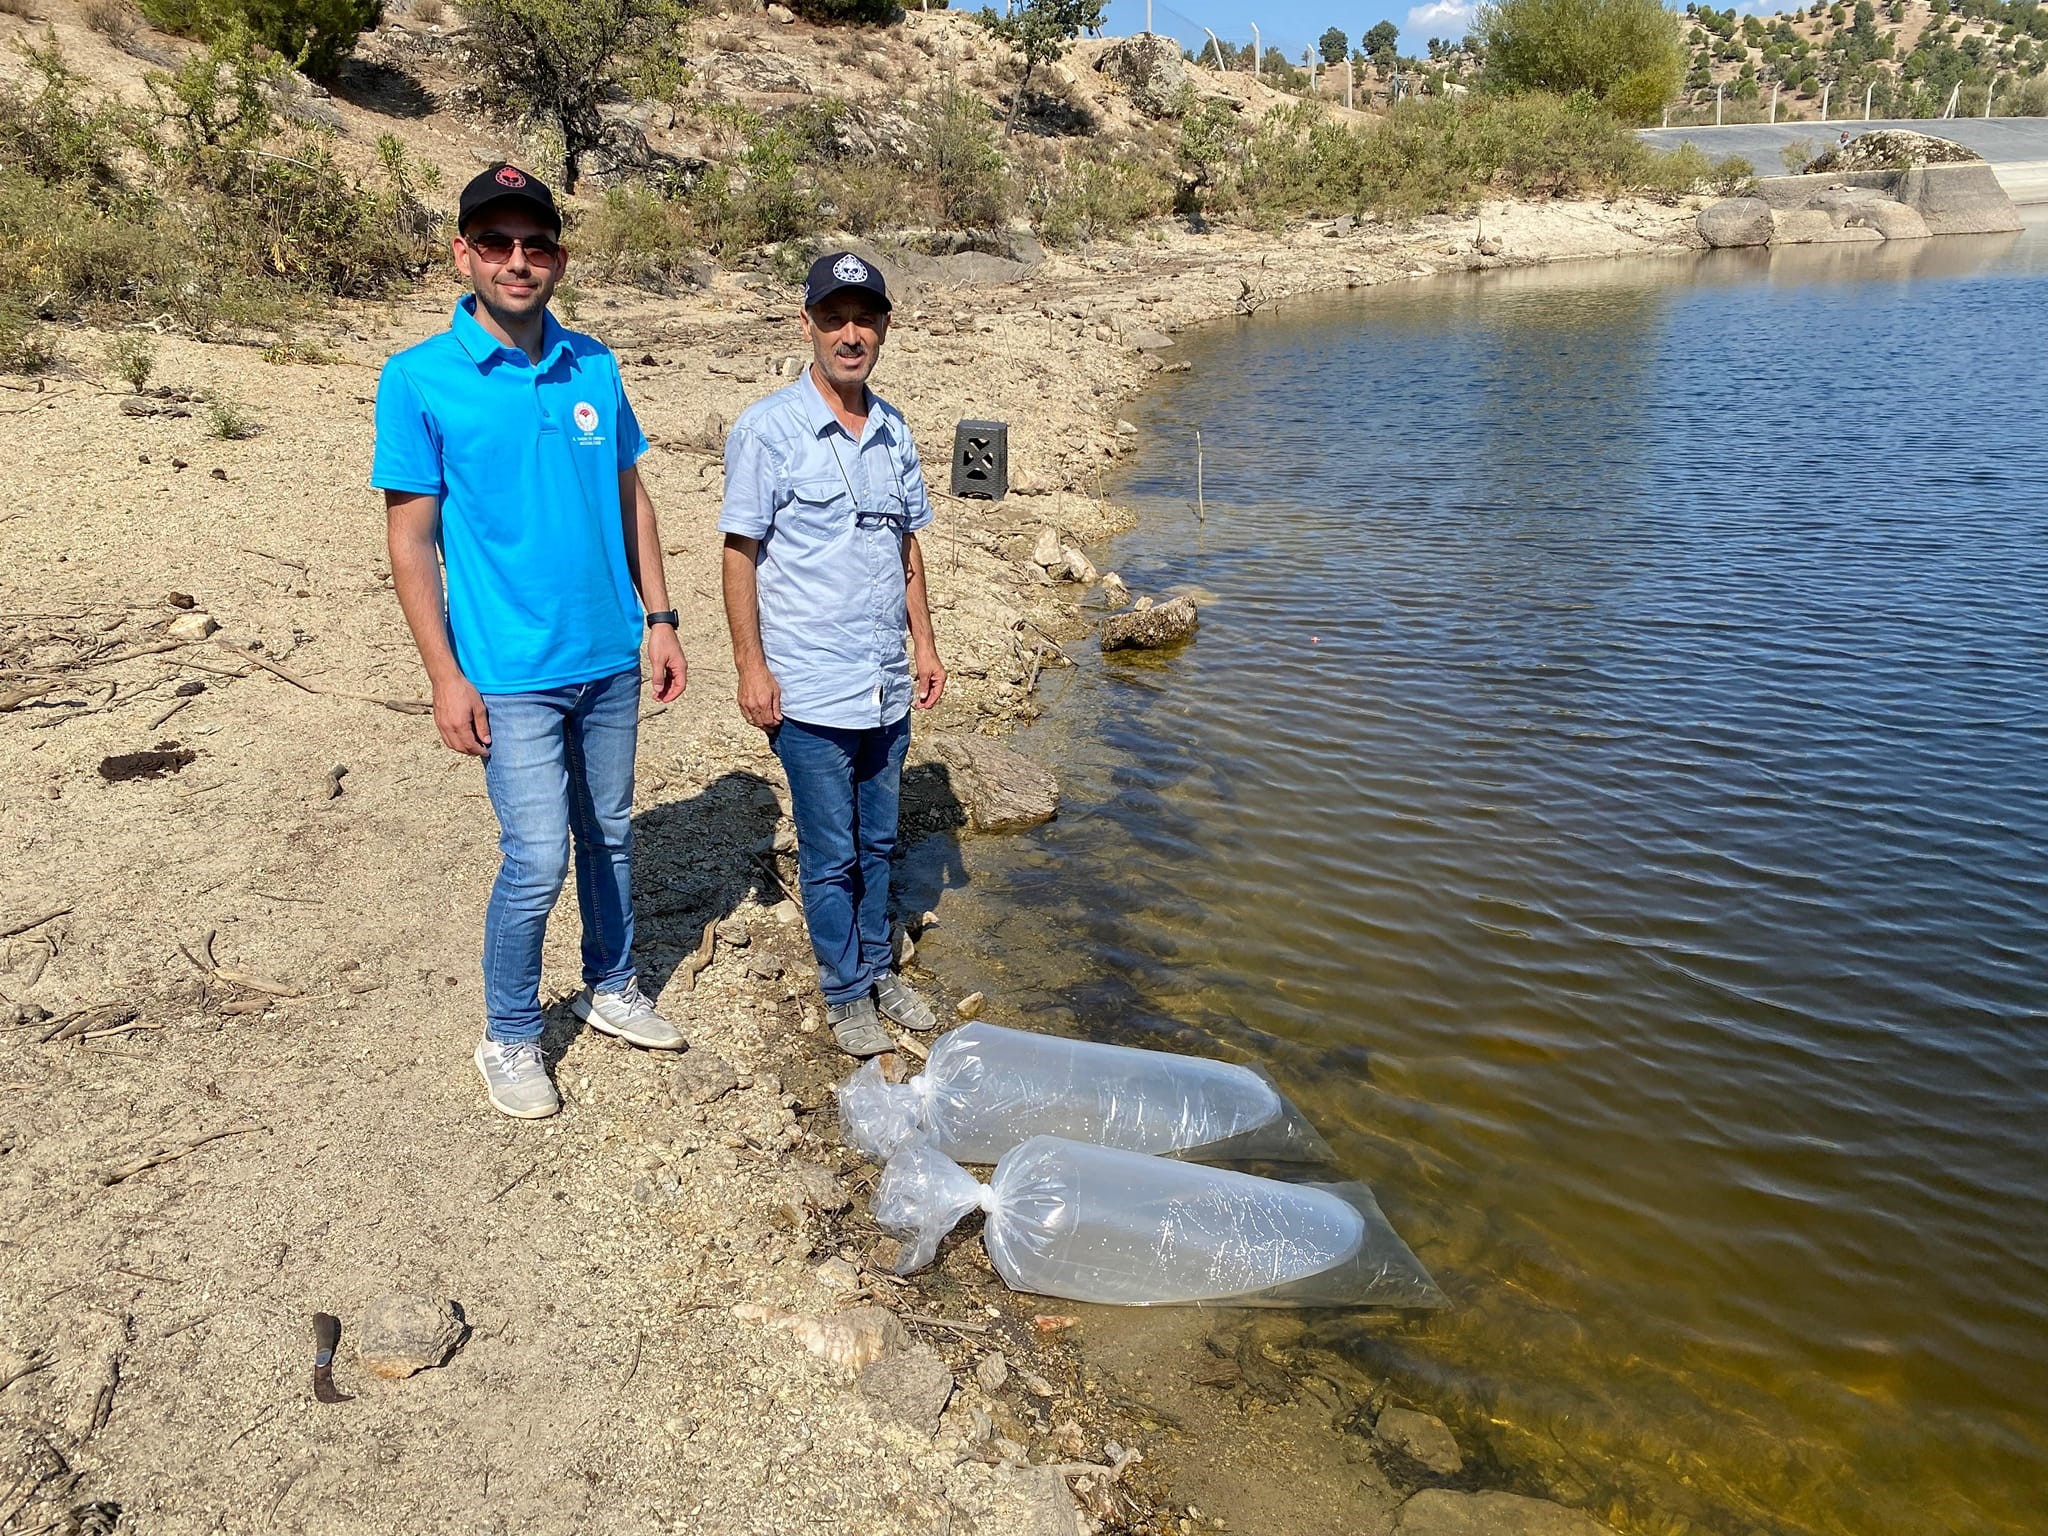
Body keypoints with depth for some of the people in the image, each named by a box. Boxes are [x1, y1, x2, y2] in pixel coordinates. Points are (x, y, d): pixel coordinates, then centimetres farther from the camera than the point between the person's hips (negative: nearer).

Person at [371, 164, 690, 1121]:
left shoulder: (594, 367, 4)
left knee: (609, 835, 16)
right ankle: (509, 1039, 16)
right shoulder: (419, 380, -8)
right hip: (511, 672, -4)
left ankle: (610, 989, 37)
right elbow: (411, 538, -7)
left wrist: (659, 620, 7)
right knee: (537, 858, -6)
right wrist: (445, 675, -11)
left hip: (610, 656, 5)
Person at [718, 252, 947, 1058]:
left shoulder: (894, 431, 9)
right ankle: (845, 992, 23)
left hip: (887, 687, 5)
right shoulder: (768, 429, -9)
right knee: (830, 854, 6)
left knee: (878, 842, 18)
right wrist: (750, 666, -12)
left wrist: (924, 643, 12)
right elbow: (739, 553, -8)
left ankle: (877, 969, 35)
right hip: (810, 689, -5)